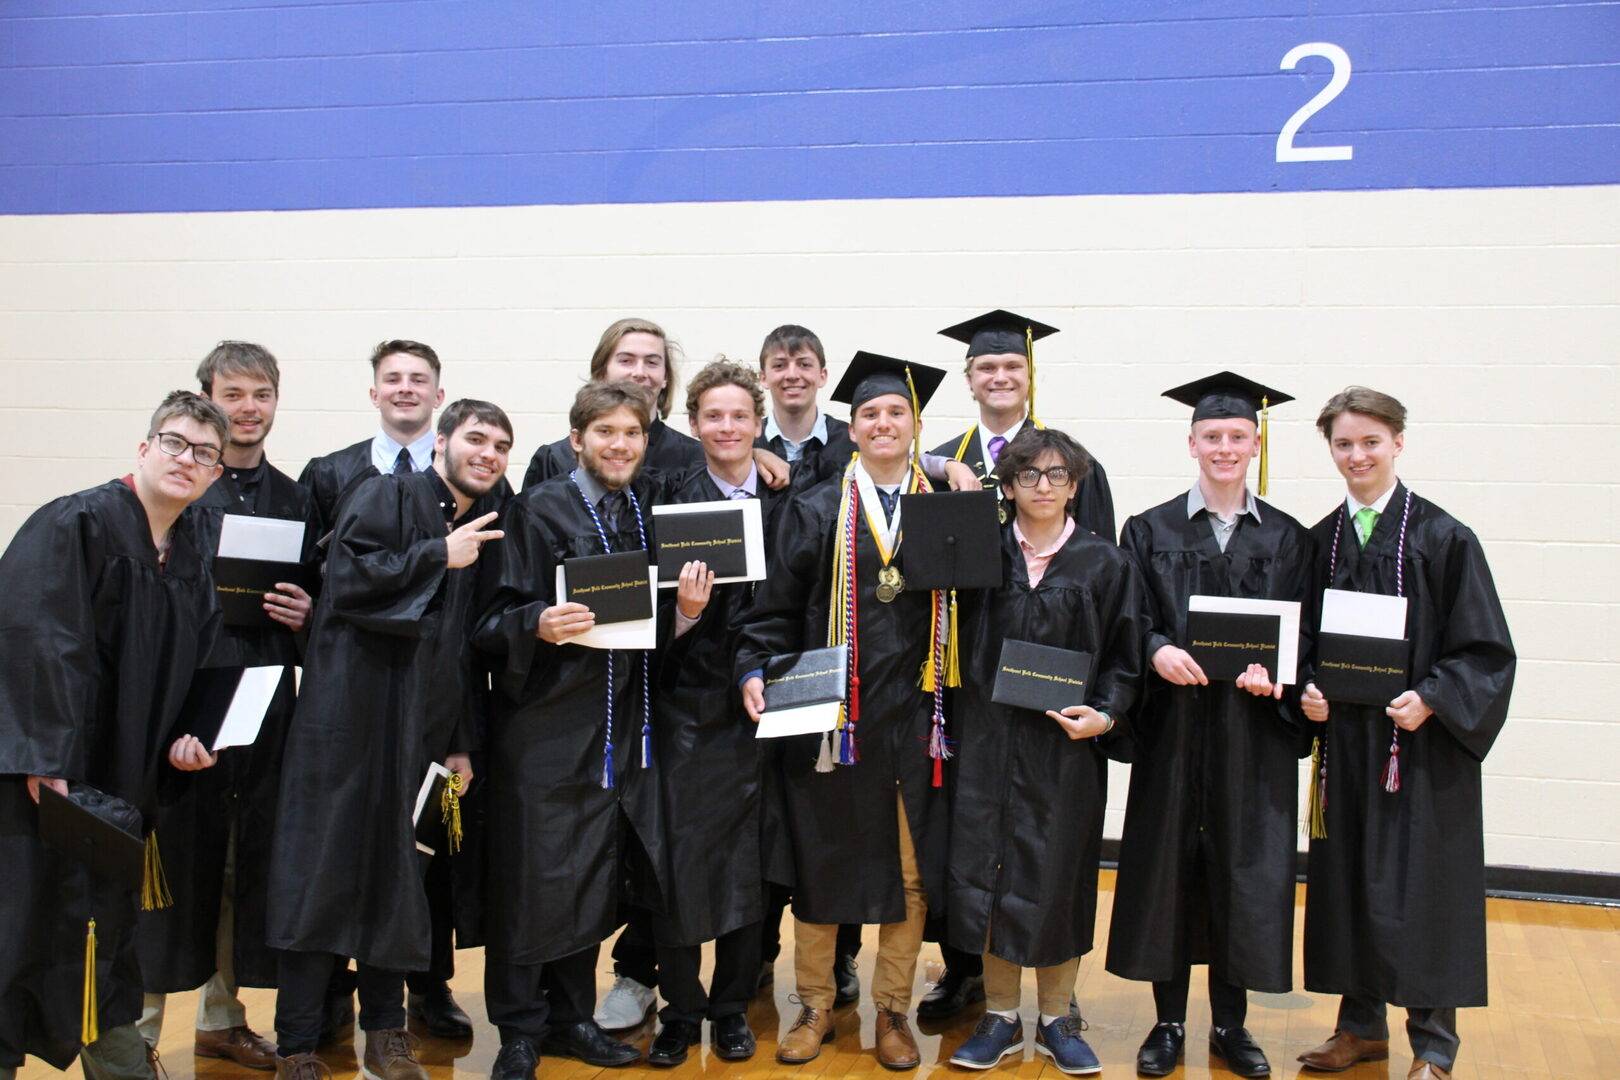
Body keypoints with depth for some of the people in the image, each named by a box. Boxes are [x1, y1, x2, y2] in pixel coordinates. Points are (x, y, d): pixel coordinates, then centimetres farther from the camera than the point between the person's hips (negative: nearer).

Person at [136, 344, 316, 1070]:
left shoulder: (295, 500, 12)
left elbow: (315, 603, 16)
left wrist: (305, 615, -4)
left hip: (264, 697, 4)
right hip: (181, 690, -4)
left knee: (249, 859, 11)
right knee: (173, 852, -1)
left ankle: (222, 1016, 26)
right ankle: (139, 1023, 14)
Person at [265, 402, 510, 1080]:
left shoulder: (484, 530, 15)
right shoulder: (385, 496, -3)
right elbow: (346, 576, -19)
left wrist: (460, 742, 12)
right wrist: (438, 555, -13)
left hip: (422, 726, 6)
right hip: (351, 714, -6)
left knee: (398, 876, 9)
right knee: (328, 871, -2)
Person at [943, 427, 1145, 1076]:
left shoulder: (1106, 564, 2)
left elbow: (1123, 658, 2)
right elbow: (960, 643, 7)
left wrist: (1104, 715, -11)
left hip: (1067, 747, -1)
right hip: (988, 742, 1)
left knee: (1058, 878, 5)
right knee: (991, 874, 5)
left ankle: (1056, 1019, 22)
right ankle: (1000, 1018, 19)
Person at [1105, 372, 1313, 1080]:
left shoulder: (1287, 539, 7)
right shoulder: (1151, 531, 4)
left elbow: (1303, 631, 3)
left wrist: (1271, 669, -16)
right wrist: (1157, 650, -21)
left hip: (1253, 731, 1)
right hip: (1173, 724, -1)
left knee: (1245, 866, 6)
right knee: (1168, 863, 3)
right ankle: (1168, 1022, 18)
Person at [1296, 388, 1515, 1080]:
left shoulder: (1443, 538, -6)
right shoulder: (1320, 542, 6)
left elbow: (1485, 650, -7)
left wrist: (1431, 699, -20)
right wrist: (1307, 691, -5)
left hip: (1423, 741, -4)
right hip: (1343, 740, 4)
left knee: (1421, 886, 1)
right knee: (1346, 881, 10)